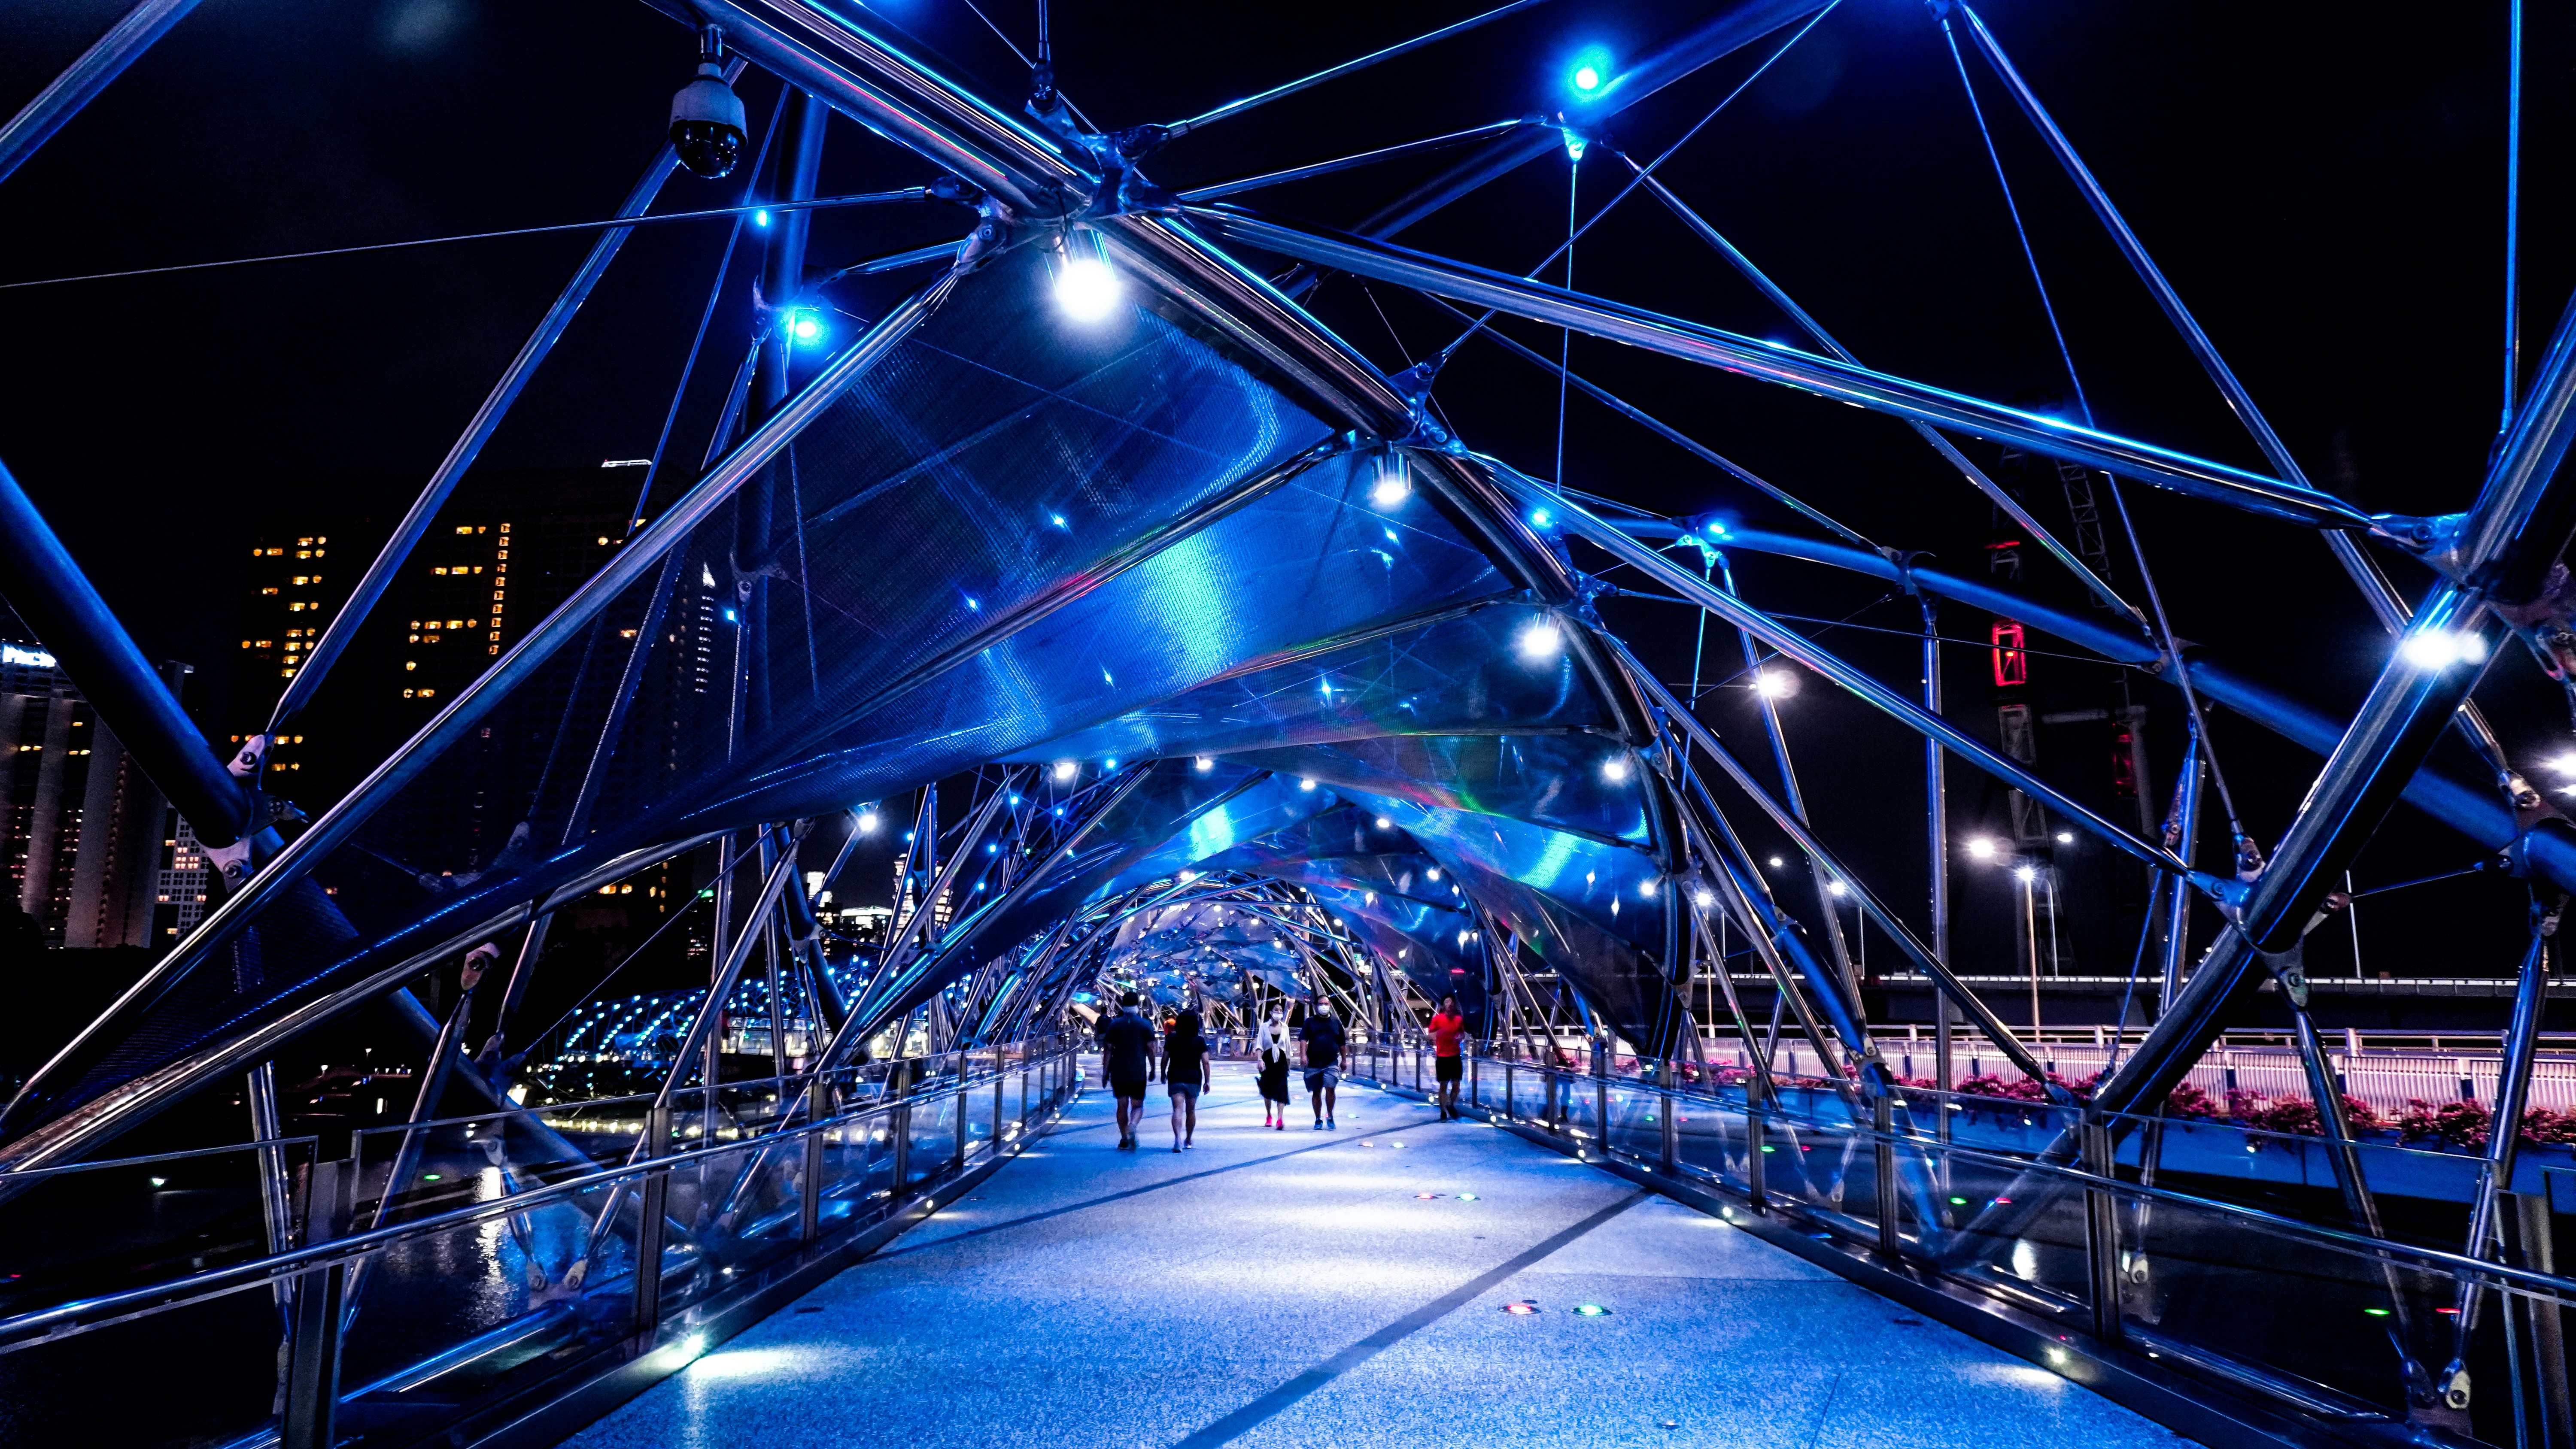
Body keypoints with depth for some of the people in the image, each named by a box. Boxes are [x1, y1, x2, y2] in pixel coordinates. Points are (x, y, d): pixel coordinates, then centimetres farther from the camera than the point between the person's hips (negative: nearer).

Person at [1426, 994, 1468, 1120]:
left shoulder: (1459, 1018, 4)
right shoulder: (1437, 1018, -4)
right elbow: (1431, 1036, 0)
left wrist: (1461, 1037, -5)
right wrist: (1436, 1034, -22)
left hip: (1456, 1056, 3)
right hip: (1442, 1056, -3)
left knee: (1456, 1085, 5)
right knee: (1443, 1085, 2)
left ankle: (1451, 1105, 30)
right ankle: (1443, 1112, 12)